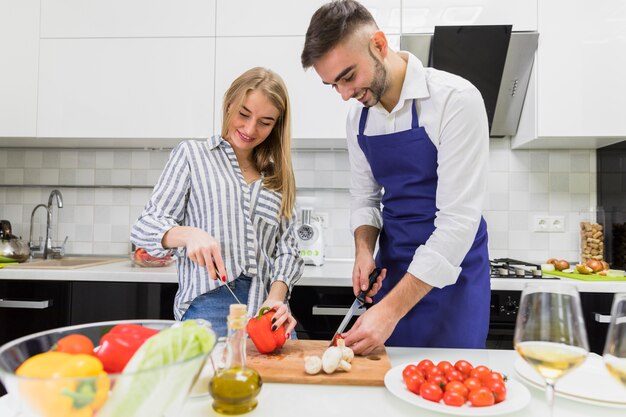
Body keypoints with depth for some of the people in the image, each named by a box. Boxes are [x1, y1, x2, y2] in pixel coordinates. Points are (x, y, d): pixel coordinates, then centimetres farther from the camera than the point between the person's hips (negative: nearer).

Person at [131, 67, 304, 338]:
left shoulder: (279, 176, 15)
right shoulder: (192, 154, 8)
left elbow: (286, 247, 10)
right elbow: (146, 226, 3)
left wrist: (277, 297, -8)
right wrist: (189, 234, -18)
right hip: (209, 306, -2)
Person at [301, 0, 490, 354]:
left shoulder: (455, 99, -19)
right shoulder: (358, 116, 1)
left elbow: (459, 219, -23)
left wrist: (392, 309, -25)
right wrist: (364, 250, -10)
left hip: (452, 273, -5)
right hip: (391, 271, 5)